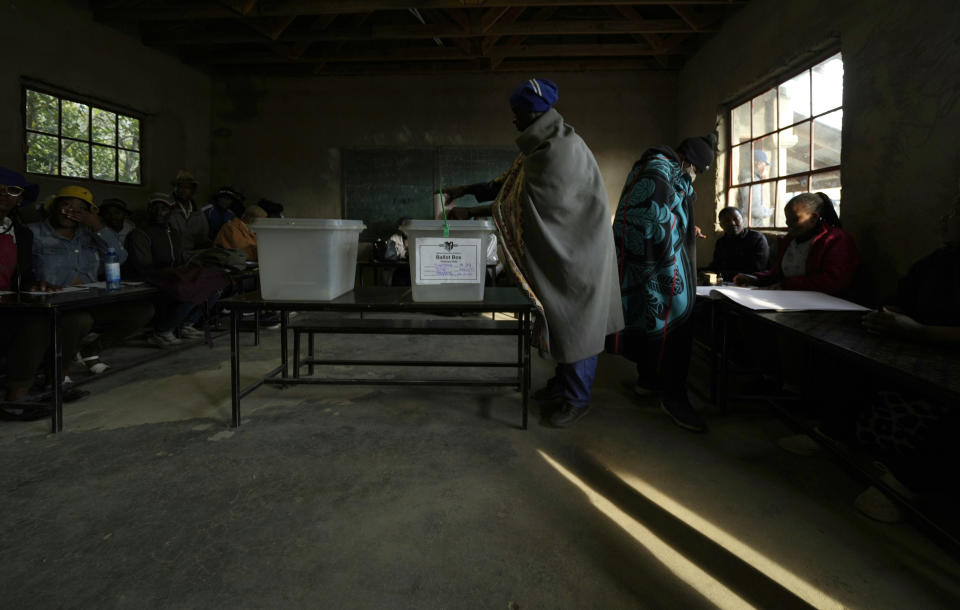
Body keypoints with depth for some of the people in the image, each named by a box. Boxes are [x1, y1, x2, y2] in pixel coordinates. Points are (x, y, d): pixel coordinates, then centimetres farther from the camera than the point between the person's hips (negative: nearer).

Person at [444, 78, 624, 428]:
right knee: (559, 317, 17)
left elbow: (524, 202, -23)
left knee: (575, 322, 0)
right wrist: (465, 190, 9)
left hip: (577, 249, -9)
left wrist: (471, 213, -17)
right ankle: (563, 382, 32)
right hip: (558, 247, 9)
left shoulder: (561, 150, -23)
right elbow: (508, 184, 16)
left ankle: (577, 399, 14)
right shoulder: (540, 145, 8)